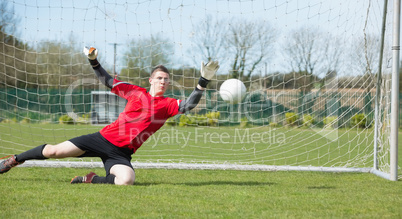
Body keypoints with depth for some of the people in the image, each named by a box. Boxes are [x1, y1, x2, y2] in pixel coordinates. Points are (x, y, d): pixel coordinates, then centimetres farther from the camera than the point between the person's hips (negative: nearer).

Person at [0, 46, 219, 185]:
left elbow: (188, 105, -15)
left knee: (126, 180, -33)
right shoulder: (135, 92, 6)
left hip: (121, 153, 0)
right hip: (104, 138, 0)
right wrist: (94, 61, 7)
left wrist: (203, 82, -24)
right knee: (54, 151, -7)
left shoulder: (168, 104, 2)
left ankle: (91, 180, -5)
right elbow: (108, 81, 16)